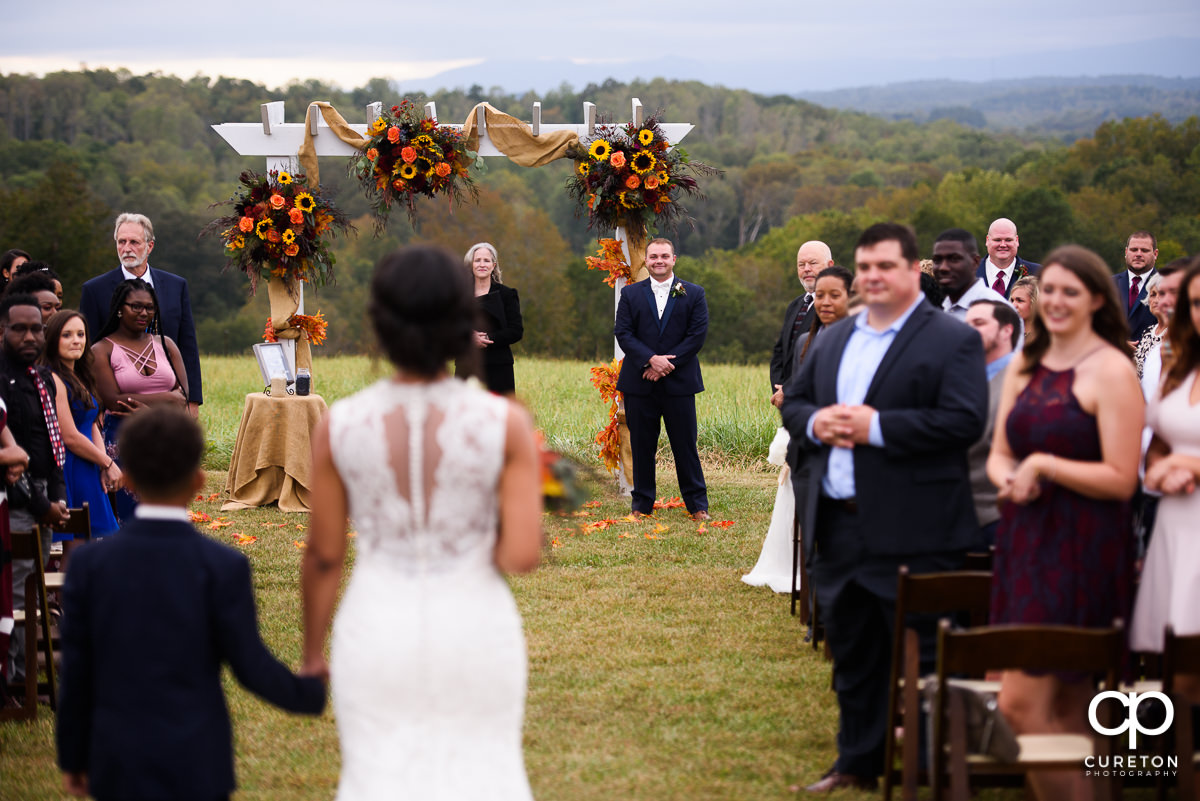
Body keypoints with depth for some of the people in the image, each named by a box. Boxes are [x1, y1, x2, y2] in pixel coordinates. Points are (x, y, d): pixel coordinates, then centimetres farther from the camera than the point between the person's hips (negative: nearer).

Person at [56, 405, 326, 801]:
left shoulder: (89, 564, -6)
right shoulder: (223, 567, -12)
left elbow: (76, 672, -1)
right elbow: (252, 667, -7)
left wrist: (72, 757, 12)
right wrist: (310, 694, 13)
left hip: (119, 764, 3)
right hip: (195, 767, -2)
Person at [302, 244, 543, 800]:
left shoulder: (339, 427, -12)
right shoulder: (505, 424, -16)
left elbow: (323, 556, -3)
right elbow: (524, 556, -18)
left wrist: (312, 656, 12)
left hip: (379, 634, 1)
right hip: (474, 635, 0)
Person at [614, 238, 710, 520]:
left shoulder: (693, 294, 4)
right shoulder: (630, 294, 8)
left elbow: (698, 335, -3)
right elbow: (623, 333, -1)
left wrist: (667, 363, -12)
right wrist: (651, 359, -15)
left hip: (679, 382, -1)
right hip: (640, 382, 1)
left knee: (685, 444, 2)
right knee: (642, 445, 6)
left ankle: (697, 504, 10)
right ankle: (642, 504, 15)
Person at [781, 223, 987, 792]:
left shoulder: (952, 340, -6)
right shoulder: (833, 339, 16)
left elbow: (965, 421, -17)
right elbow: (793, 401, 18)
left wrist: (877, 426, -20)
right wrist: (815, 422, -6)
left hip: (910, 532, -7)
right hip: (836, 526, 7)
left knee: (919, 655, -2)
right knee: (852, 653, 16)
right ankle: (857, 762, 27)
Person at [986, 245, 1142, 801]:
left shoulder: (1111, 370, -9)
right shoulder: (1026, 367, 13)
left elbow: (1121, 479, -14)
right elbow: (999, 454, 15)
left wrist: (1045, 466, -17)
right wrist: (1009, 477, -6)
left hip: (1080, 551, -7)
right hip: (1026, 542, 8)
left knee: (1021, 702, -13)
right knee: (1067, 709, 12)